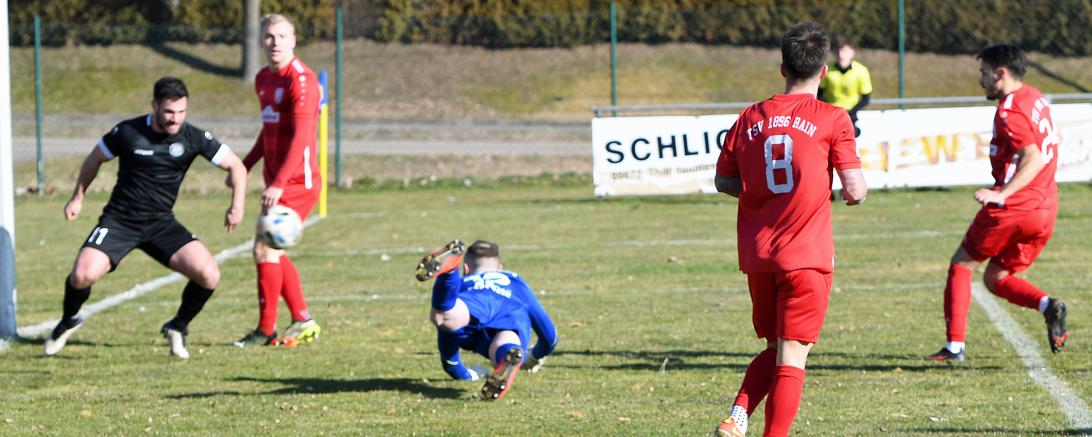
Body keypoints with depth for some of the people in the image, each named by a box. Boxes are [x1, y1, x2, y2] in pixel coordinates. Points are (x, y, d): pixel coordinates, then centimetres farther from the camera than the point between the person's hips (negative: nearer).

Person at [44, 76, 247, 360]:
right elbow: (95, 159, 10)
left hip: (161, 224, 2)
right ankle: (68, 323, 11)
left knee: (209, 276, -20)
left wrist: (237, 206, -8)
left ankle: (178, 328, 10)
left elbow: (235, 166, 3)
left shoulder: (193, 138, -7)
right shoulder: (127, 132, -9)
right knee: (83, 276, -24)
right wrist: (78, 197, 12)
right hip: (119, 220, -2)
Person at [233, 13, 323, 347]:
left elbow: (301, 137, -23)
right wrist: (245, 166, 18)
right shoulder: (263, 79, 12)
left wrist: (279, 184, -30)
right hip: (276, 180, 9)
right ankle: (303, 322, 24)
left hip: (297, 181, -9)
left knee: (265, 249, -12)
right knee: (273, 253, 14)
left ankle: (266, 330, -4)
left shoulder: (301, 79, -15)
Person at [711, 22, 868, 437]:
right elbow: (855, 190, -7)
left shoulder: (750, 118, 6)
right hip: (806, 257, -4)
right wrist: (856, 190, 15)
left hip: (757, 258, 4)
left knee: (776, 351, 17)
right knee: (792, 357, 0)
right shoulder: (831, 119, -5)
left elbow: (723, 180, 14)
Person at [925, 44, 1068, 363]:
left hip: (1012, 207, -8)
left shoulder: (1010, 111, -14)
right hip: (1046, 209, 8)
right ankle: (1047, 305, -9)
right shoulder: (1036, 99, 14)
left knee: (961, 265, 9)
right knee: (996, 279, 17)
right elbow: (1053, 141, 30)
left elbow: (1034, 158, -26)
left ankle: (955, 345, 2)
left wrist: (1002, 194, -33)